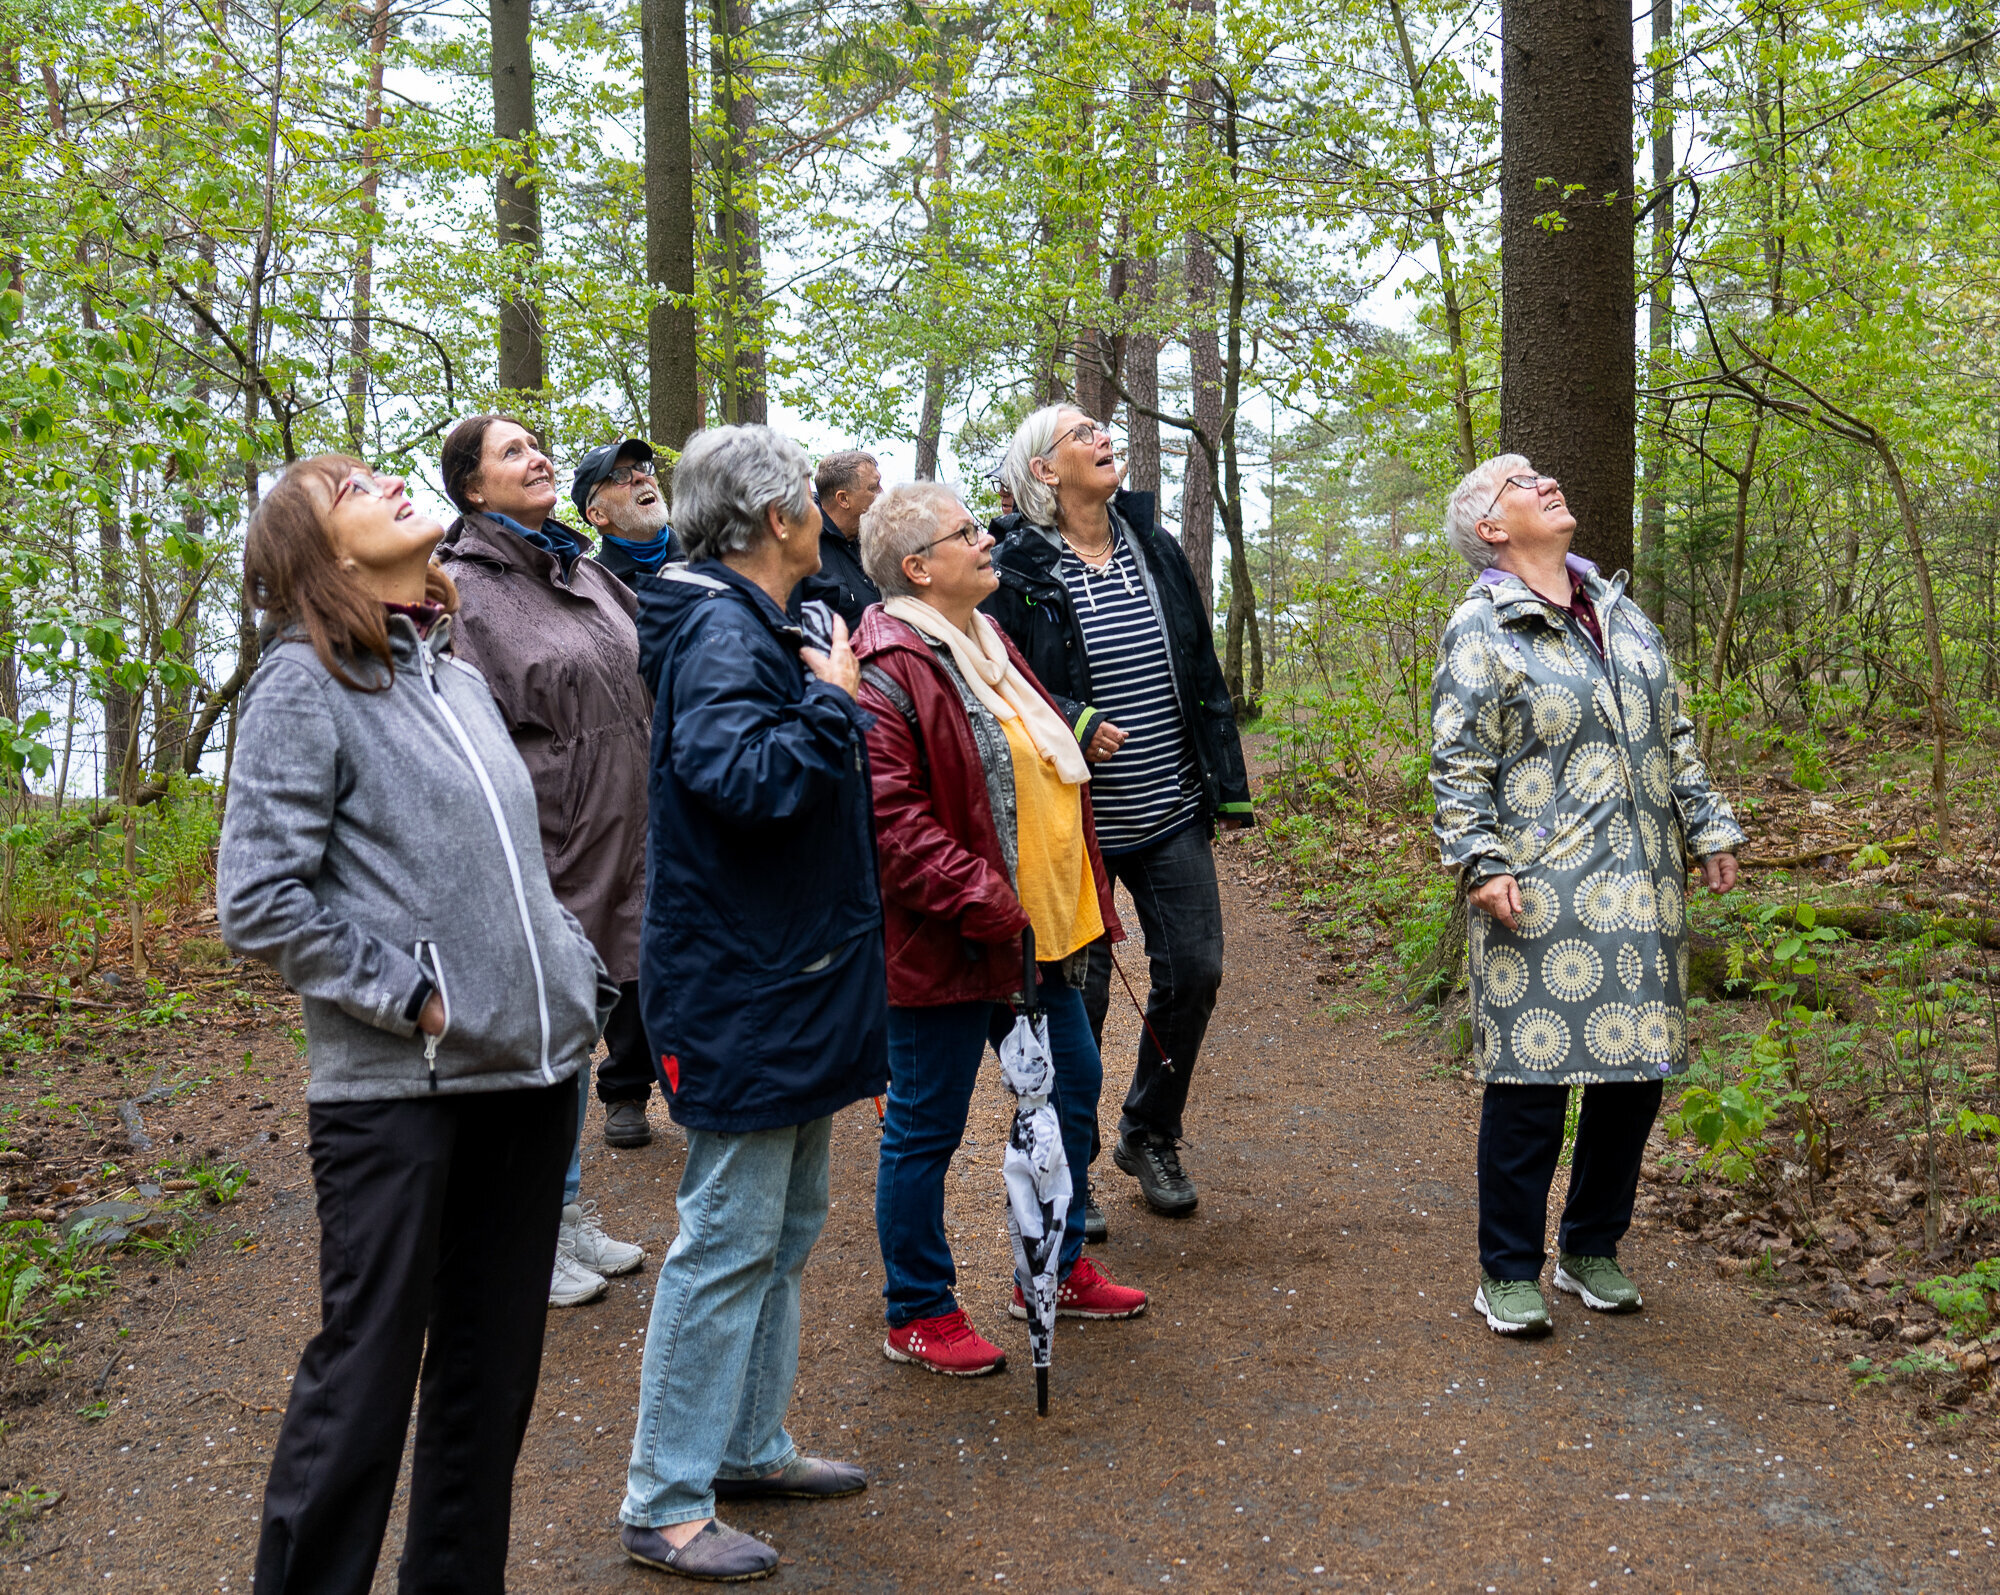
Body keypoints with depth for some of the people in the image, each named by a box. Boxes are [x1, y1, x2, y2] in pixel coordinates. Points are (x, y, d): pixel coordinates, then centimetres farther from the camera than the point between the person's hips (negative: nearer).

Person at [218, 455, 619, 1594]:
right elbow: (260, 900, -12)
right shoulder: (306, 685, -7)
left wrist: (579, 975, 8)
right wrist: (410, 995, -12)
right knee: (368, 1368, 2)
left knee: (495, 1362, 15)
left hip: (531, 1068, 7)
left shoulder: (460, 677, 14)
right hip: (398, 1085, -6)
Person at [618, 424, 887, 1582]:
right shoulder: (720, 634, -18)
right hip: (746, 995, -11)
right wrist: (832, 699, -22)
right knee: (729, 1243, -4)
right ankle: (667, 1506, 6)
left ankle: (750, 1445, 33)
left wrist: (831, 700, 11)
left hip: (790, 979, 11)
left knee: (789, 1225, 19)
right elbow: (743, 776, -34)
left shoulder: (761, 625, 14)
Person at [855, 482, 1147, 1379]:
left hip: (1041, 926, 10)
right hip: (946, 944, -10)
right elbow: (890, 817, -25)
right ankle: (917, 1315, 18)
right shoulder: (887, 672, -17)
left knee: (1073, 1088, 19)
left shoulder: (990, 646, 15)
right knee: (927, 1127, 3)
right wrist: (989, 907, -27)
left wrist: (1076, 900, 20)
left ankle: (1057, 1270, 37)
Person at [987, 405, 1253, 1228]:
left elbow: (1203, 673, 12)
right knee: (1078, 994, 2)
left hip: (1171, 816, 5)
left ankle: (1149, 1136, 27)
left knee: (1194, 970, 5)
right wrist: (1072, 725, -22)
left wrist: (1228, 785, 10)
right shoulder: (1017, 568, -9)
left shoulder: (1155, 548, 7)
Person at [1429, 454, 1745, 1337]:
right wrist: (1481, 863, -14)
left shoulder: (1620, 611, 17)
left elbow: (1674, 736, 22)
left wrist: (1709, 829, 18)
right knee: (1531, 1076, -4)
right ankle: (1509, 1274, 9)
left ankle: (1591, 1249, 26)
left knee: (1637, 1066, 9)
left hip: (1641, 891, 6)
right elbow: (1457, 767, -6)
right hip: (1540, 898, -6)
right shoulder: (1479, 631, -3)